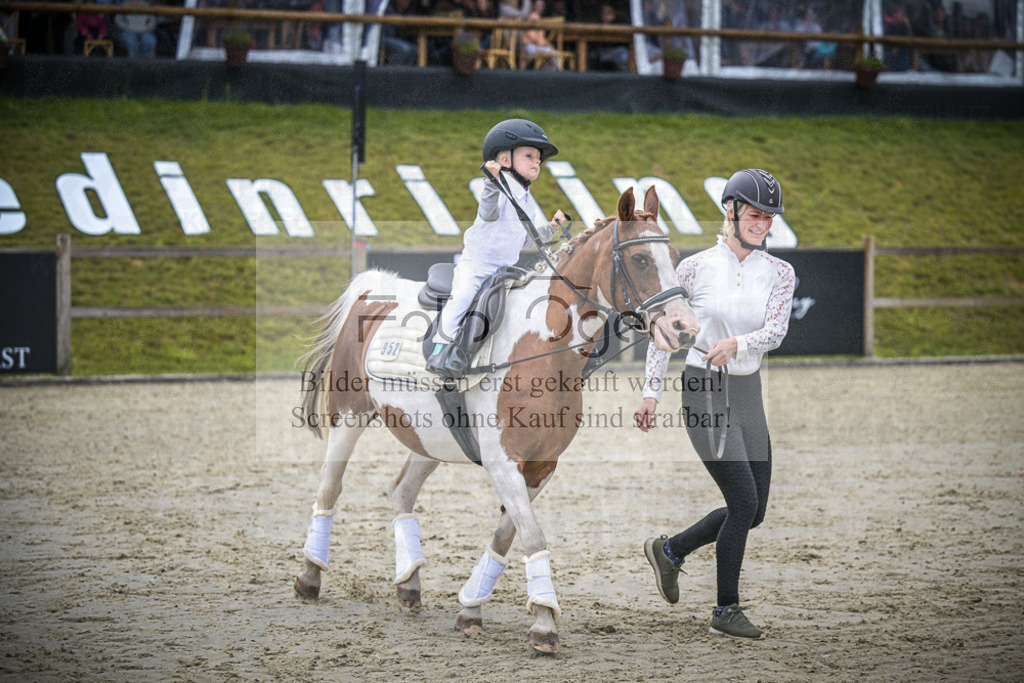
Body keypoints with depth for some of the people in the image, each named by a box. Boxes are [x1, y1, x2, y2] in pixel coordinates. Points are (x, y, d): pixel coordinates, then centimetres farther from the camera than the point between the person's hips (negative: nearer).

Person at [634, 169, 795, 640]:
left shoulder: (780, 273, 4)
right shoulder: (695, 269, -5)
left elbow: (776, 332, -11)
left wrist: (737, 343, -30)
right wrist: (651, 391, -1)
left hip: (747, 393, 5)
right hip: (703, 393, -5)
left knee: (754, 511, 7)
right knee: (744, 500, -12)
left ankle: (671, 550, 30)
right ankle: (726, 610, 2)